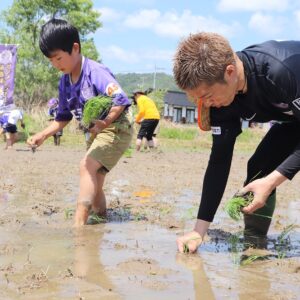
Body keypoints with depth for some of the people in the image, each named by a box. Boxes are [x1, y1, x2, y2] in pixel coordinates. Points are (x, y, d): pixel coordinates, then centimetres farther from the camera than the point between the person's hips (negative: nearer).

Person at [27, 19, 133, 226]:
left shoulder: (96, 72, -23)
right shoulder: (65, 82, 2)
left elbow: (121, 100, -29)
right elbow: (63, 117, 12)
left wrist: (104, 123, -39)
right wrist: (43, 135, 1)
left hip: (116, 128, -9)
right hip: (96, 133, 9)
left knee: (87, 166, -24)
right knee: (94, 186, 10)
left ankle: (79, 225, -27)